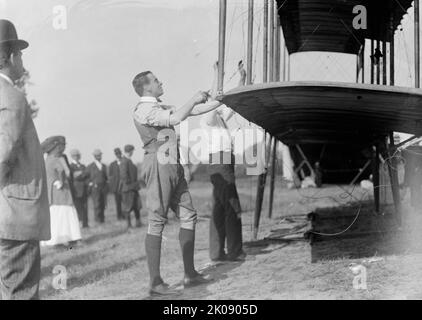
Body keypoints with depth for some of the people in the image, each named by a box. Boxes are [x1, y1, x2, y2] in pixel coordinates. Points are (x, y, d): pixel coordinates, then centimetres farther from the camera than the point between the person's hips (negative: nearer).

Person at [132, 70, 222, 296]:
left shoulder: (162, 108, 21)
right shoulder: (144, 110, -8)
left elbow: (194, 112, 25)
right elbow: (176, 119, -22)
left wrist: (220, 101, 24)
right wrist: (194, 99, -8)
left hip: (173, 167, 10)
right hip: (159, 166, -10)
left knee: (188, 216, 9)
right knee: (157, 222, -9)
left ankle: (190, 274, 15)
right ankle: (155, 282, -6)